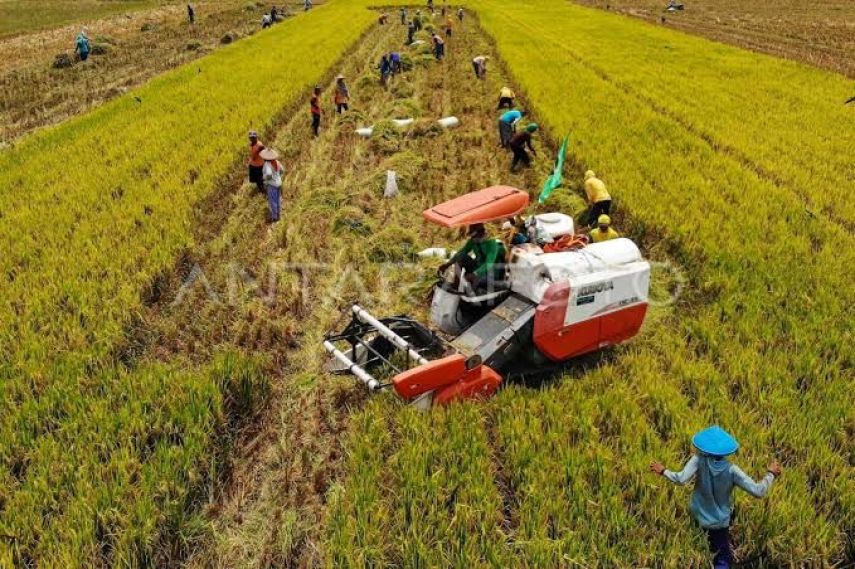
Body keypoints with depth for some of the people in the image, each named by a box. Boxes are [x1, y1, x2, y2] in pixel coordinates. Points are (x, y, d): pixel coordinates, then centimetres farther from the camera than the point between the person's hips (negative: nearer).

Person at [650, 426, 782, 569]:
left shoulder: (699, 460, -20)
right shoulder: (732, 470, -18)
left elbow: (681, 479, -33)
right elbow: (758, 492, -18)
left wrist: (663, 471, -17)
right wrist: (771, 474, -3)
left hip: (697, 520, 0)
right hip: (720, 523, 0)